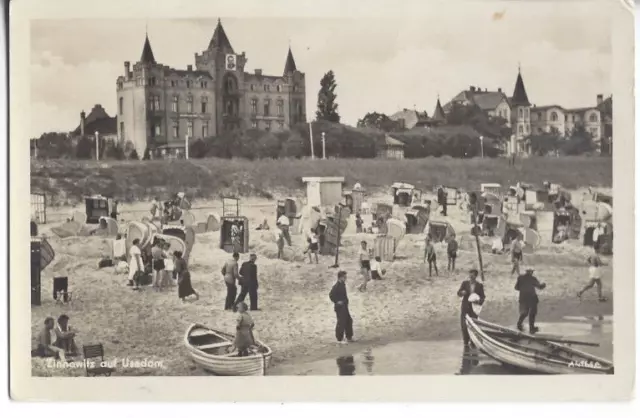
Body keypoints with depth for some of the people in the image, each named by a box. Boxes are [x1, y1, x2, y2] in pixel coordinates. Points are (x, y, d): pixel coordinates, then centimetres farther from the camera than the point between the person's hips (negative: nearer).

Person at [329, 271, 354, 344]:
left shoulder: (343, 284, 9)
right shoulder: (337, 286, -20)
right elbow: (331, 295, -25)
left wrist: (346, 301, 13)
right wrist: (337, 302, -19)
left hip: (344, 306, 10)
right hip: (340, 307, -10)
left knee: (349, 321, 14)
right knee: (341, 322, -2)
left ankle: (349, 337, 25)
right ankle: (340, 339, 8)